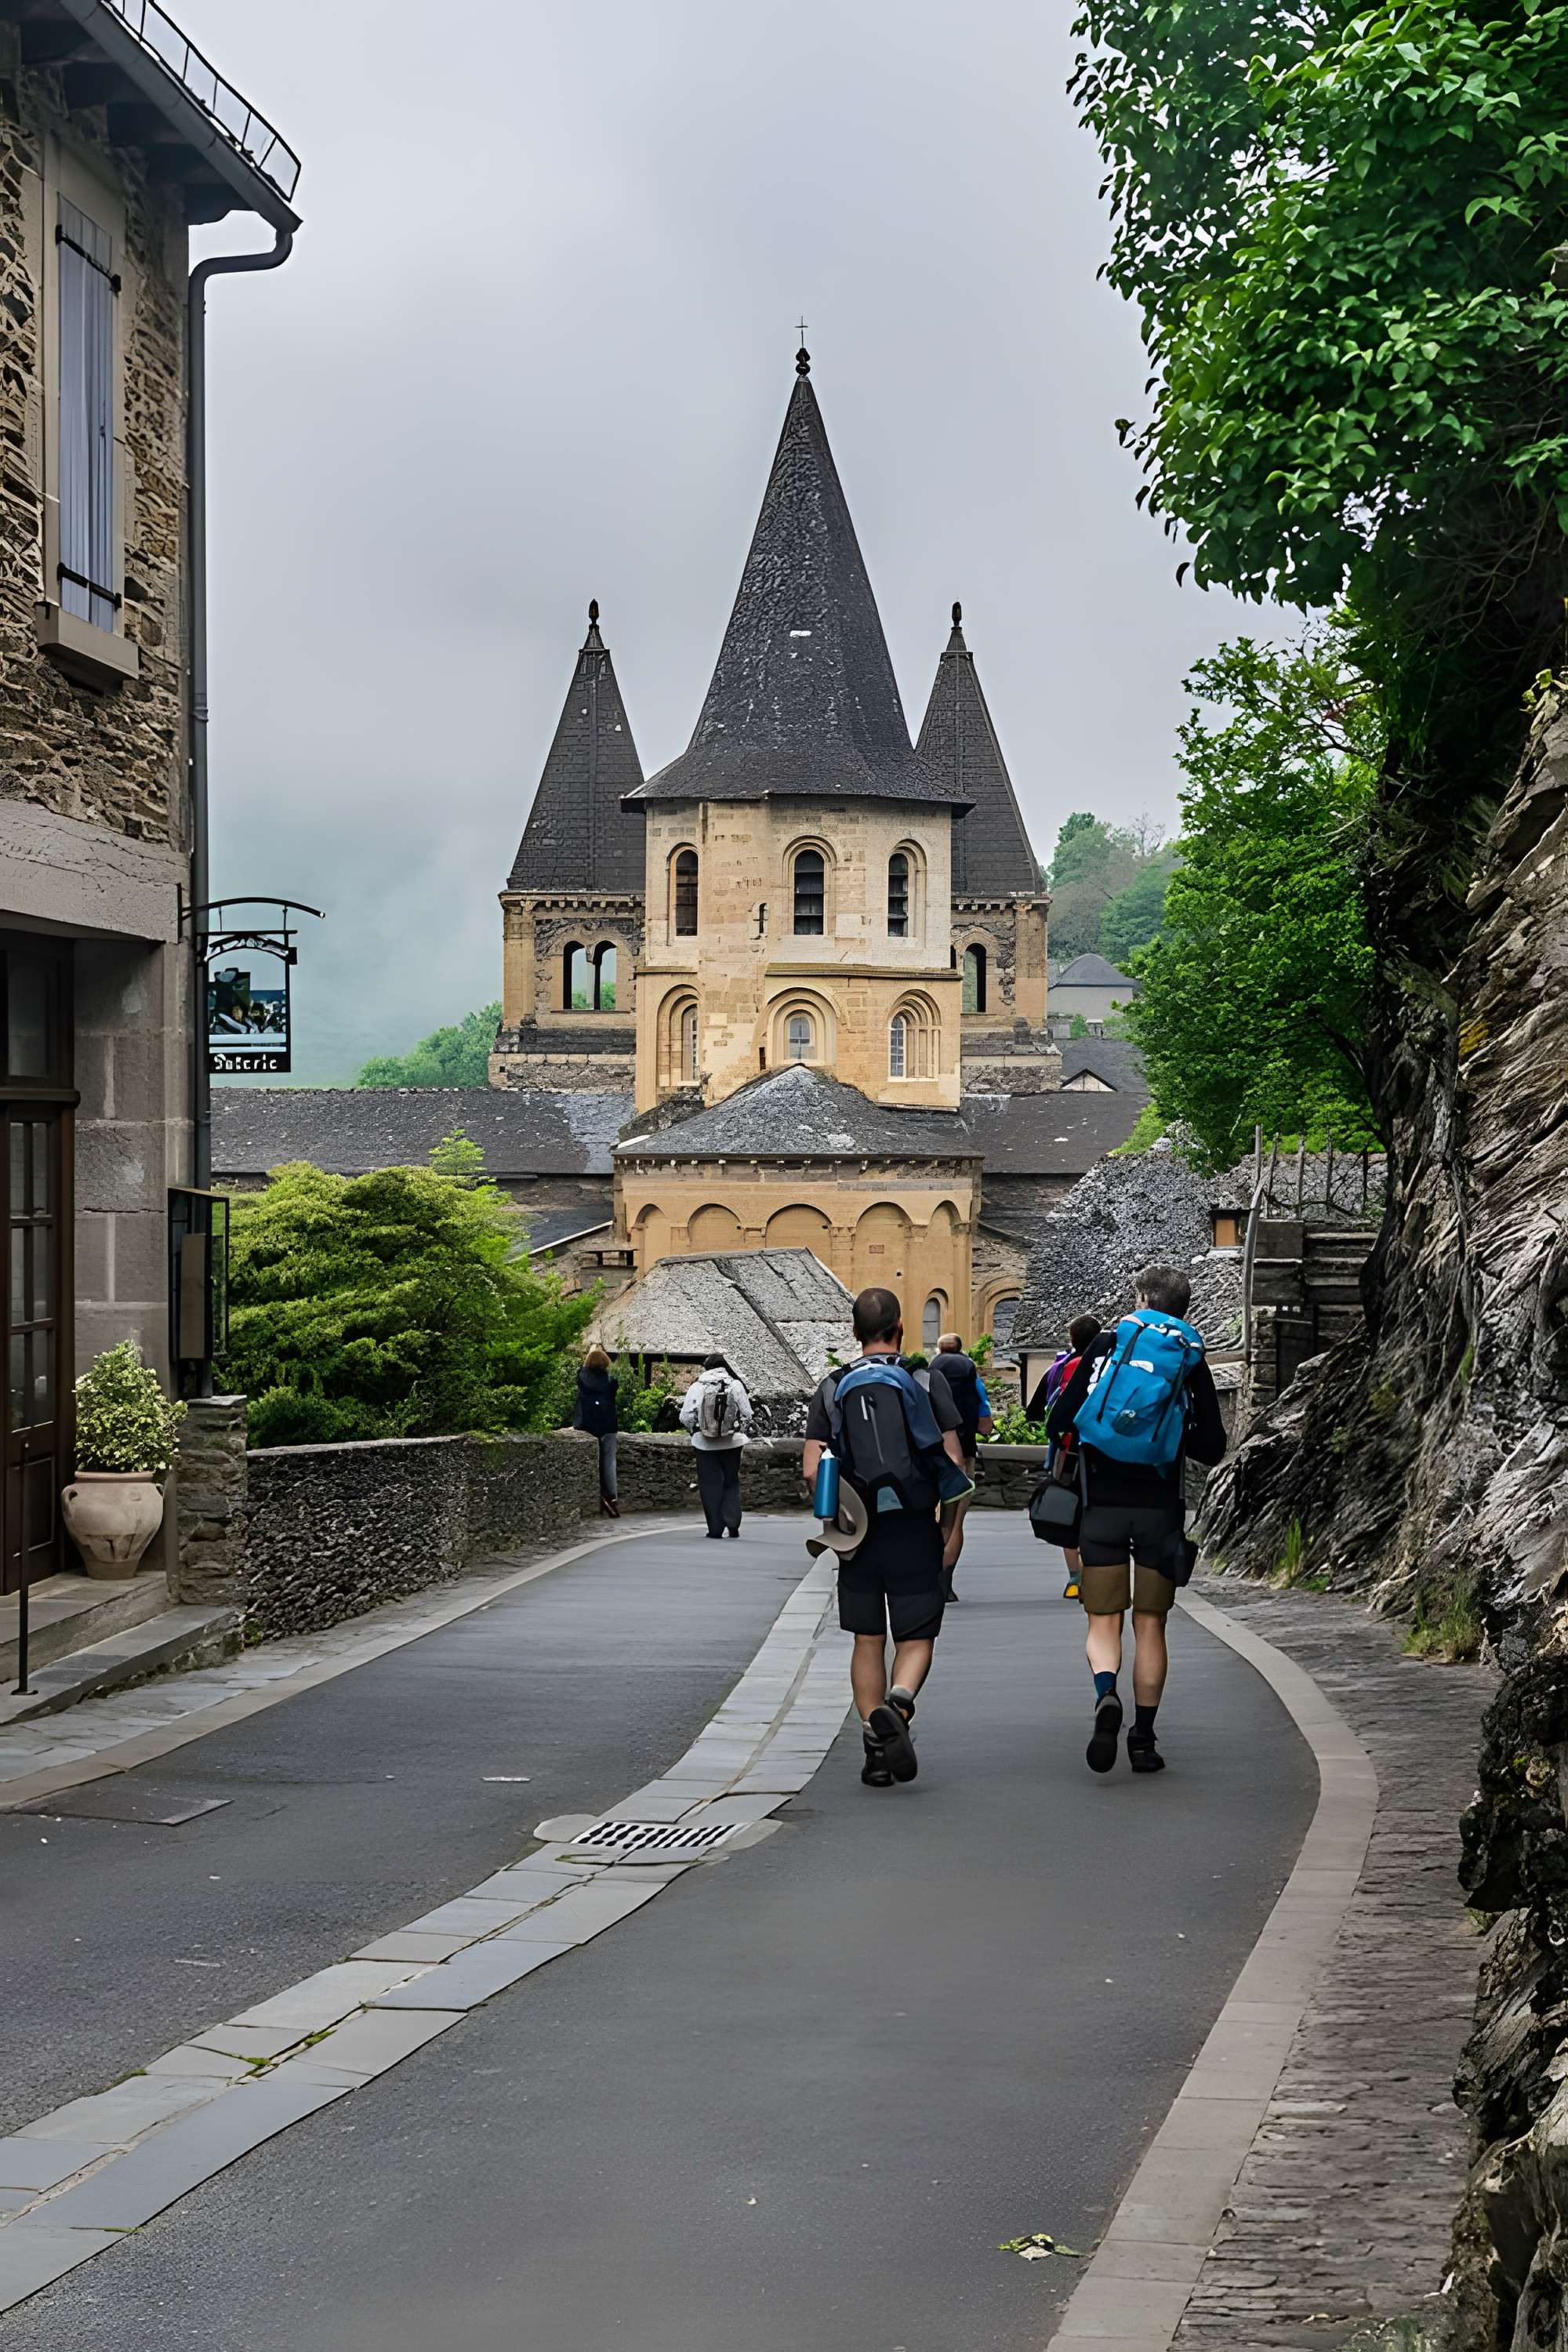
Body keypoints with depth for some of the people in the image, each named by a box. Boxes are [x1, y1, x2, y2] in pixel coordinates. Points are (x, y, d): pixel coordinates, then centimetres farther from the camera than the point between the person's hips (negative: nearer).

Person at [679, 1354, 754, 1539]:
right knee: (731, 1483, 14)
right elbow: (747, 1414, 0)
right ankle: (733, 1525, 5)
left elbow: (686, 1418, -5)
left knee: (710, 1486, 5)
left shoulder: (696, 1388, -6)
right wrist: (743, 1436, 16)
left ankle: (716, 1530, 3)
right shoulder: (736, 1386, -3)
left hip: (705, 1445, -1)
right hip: (732, 1442, 1)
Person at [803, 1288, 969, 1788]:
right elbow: (954, 1463, -5)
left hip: (858, 1534, 2)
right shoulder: (925, 1380, -1)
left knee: (867, 1642, 12)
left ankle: (875, 1746, 10)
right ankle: (897, 1706, -22)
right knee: (916, 1638, 7)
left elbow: (811, 1470, -4)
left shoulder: (832, 1388, 4)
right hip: (914, 1530, -2)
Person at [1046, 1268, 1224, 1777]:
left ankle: (1106, 1696, -24)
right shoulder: (1192, 1362, 4)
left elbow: (1058, 1424, -2)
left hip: (1103, 1506, -1)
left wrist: (1067, 1439, 20)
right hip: (1161, 1509, 1)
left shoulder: (1105, 1346, 2)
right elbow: (1211, 1447, 4)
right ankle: (1143, 1738, 9)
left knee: (1103, 1621, 4)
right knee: (1150, 1625, 10)